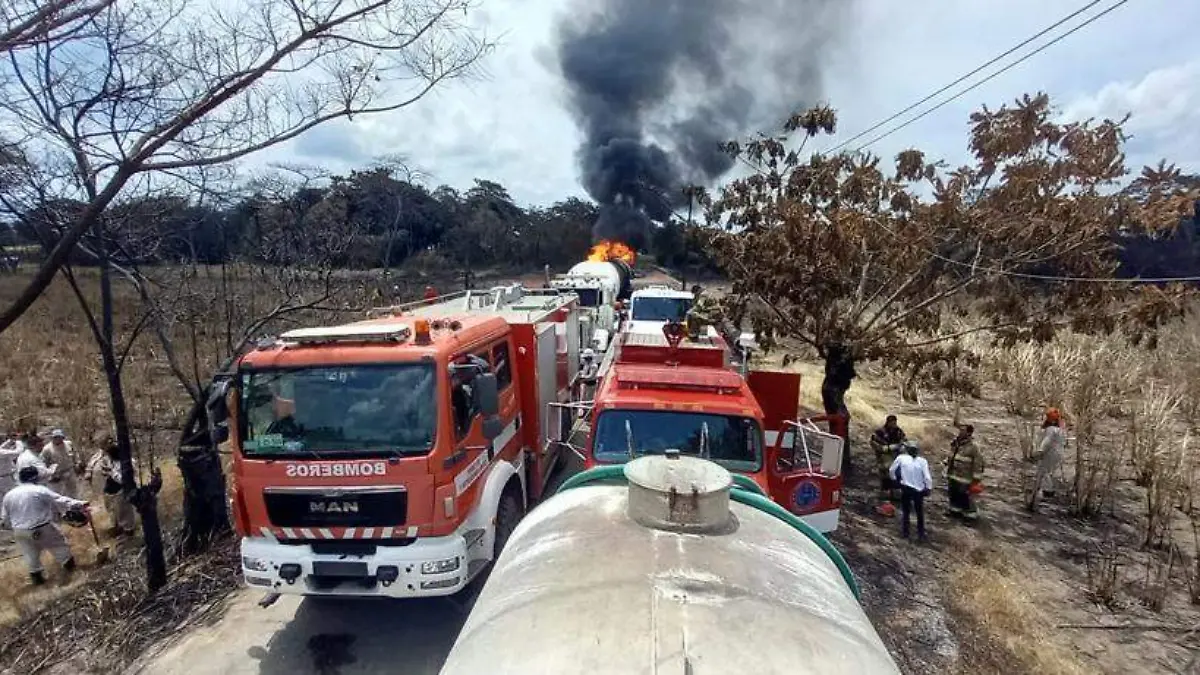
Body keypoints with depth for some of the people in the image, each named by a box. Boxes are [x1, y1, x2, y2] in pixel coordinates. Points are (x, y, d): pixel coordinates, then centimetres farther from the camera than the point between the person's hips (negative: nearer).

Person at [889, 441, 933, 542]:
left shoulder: (901, 458, -12)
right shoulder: (922, 461, -12)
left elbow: (892, 470, -2)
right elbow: (927, 477, -14)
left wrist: (896, 478, 15)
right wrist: (929, 488, 1)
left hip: (906, 488, 0)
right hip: (919, 490, 0)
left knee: (905, 511, 14)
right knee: (920, 513, 16)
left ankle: (905, 532, 20)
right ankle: (921, 534, 22)